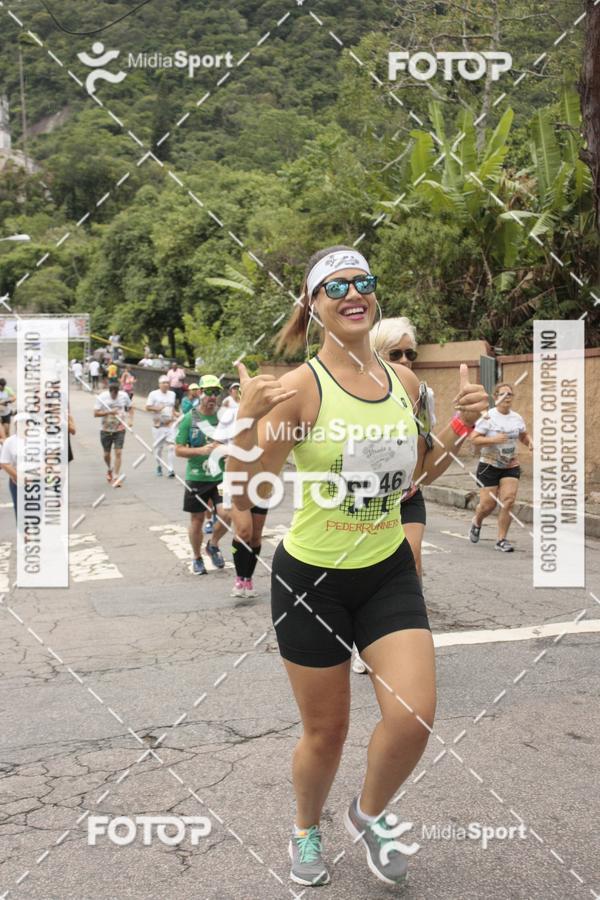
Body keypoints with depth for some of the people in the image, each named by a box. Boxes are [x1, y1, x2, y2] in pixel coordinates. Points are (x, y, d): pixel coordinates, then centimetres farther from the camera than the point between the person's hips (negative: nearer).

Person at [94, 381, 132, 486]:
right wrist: (109, 412, -26)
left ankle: (115, 477, -5)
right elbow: (96, 414, -13)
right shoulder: (101, 397, -10)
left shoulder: (124, 396, -5)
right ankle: (109, 470, 42)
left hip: (120, 429, 0)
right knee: (107, 454, 11)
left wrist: (130, 419, -3)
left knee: (118, 452, -10)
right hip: (106, 430, 0)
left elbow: (129, 407, 12)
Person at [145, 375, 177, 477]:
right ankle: (159, 466, 28)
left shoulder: (172, 394, 12)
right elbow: (148, 407, -3)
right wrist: (157, 408, -19)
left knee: (171, 446, -11)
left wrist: (173, 416, 9)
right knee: (158, 447, 6)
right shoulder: (153, 394, -1)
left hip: (170, 424, 2)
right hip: (158, 424, -2)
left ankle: (171, 469, -12)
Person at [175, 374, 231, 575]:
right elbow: (179, 450, -4)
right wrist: (201, 450, -19)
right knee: (197, 519, 9)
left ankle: (213, 544, 18)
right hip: (196, 478, -1)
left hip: (221, 477, 1)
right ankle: (197, 558, 30)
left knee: (226, 514, -13)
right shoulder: (189, 419, -4)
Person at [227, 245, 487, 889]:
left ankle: (368, 814, 27)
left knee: (414, 717, -7)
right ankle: (306, 830, 43)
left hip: (389, 571, 4)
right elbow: (245, 494, -18)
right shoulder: (300, 387, -16)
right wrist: (248, 420, -33)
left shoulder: (402, 379, 0)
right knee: (326, 733, 9)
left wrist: (461, 424, -1)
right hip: (311, 576, -4)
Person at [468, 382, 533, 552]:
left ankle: (501, 540, 2)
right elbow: (474, 438, -14)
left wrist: (530, 442, -2)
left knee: (508, 501, -10)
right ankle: (477, 522, 36)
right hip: (489, 466, -3)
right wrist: (493, 439, -28)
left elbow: (524, 435, 20)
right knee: (488, 504, 0)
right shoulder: (488, 417, -10)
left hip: (511, 466, 4)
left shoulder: (517, 418, 4)